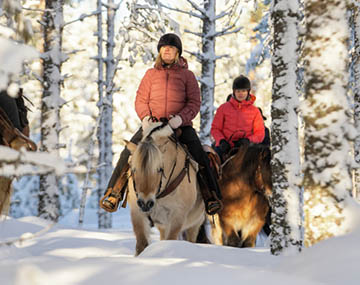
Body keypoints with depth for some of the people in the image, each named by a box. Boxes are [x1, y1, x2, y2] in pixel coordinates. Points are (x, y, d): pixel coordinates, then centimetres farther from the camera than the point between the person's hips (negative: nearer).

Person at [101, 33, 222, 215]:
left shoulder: (187, 75, 7)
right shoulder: (151, 74, 11)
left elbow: (194, 103, 0)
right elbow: (140, 99, 12)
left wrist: (181, 118, -18)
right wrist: (145, 117, -9)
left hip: (180, 125, -1)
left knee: (199, 156, -22)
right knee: (127, 153, -15)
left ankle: (212, 197, -13)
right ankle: (113, 194, -7)